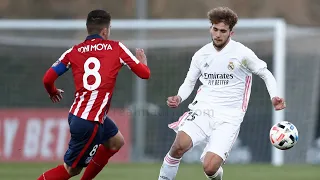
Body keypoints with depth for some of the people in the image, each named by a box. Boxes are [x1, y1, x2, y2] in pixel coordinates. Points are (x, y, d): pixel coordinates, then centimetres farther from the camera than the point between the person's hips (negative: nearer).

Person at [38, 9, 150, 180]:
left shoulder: (74, 52, 6)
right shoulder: (116, 48, -3)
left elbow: (48, 78, 0)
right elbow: (144, 73, 0)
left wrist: (53, 92, 23)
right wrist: (143, 61, 23)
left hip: (76, 114, 7)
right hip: (90, 121, -7)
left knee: (116, 142, 27)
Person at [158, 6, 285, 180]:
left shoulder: (242, 53, -3)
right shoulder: (201, 55, 8)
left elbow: (266, 74, 8)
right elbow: (189, 82, 19)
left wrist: (274, 97, -9)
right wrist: (179, 98, -2)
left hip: (228, 118, -2)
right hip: (203, 109, 3)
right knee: (180, 145, -29)